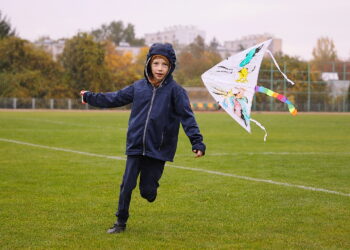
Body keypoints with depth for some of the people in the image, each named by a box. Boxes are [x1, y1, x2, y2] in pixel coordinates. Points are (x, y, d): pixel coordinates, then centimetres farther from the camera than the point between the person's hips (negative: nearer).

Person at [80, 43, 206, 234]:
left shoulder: (175, 90, -5)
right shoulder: (138, 87, 5)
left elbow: (187, 117, -10)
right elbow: (114, 99, 18)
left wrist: (197, 142, -20)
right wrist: (90, 97, 24)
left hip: (158, 149, -3)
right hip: (135, 146, 3)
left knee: (147, 192, 0)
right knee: (127, 185, 0)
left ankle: (150, 178, 36)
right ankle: (121, 222, 17)